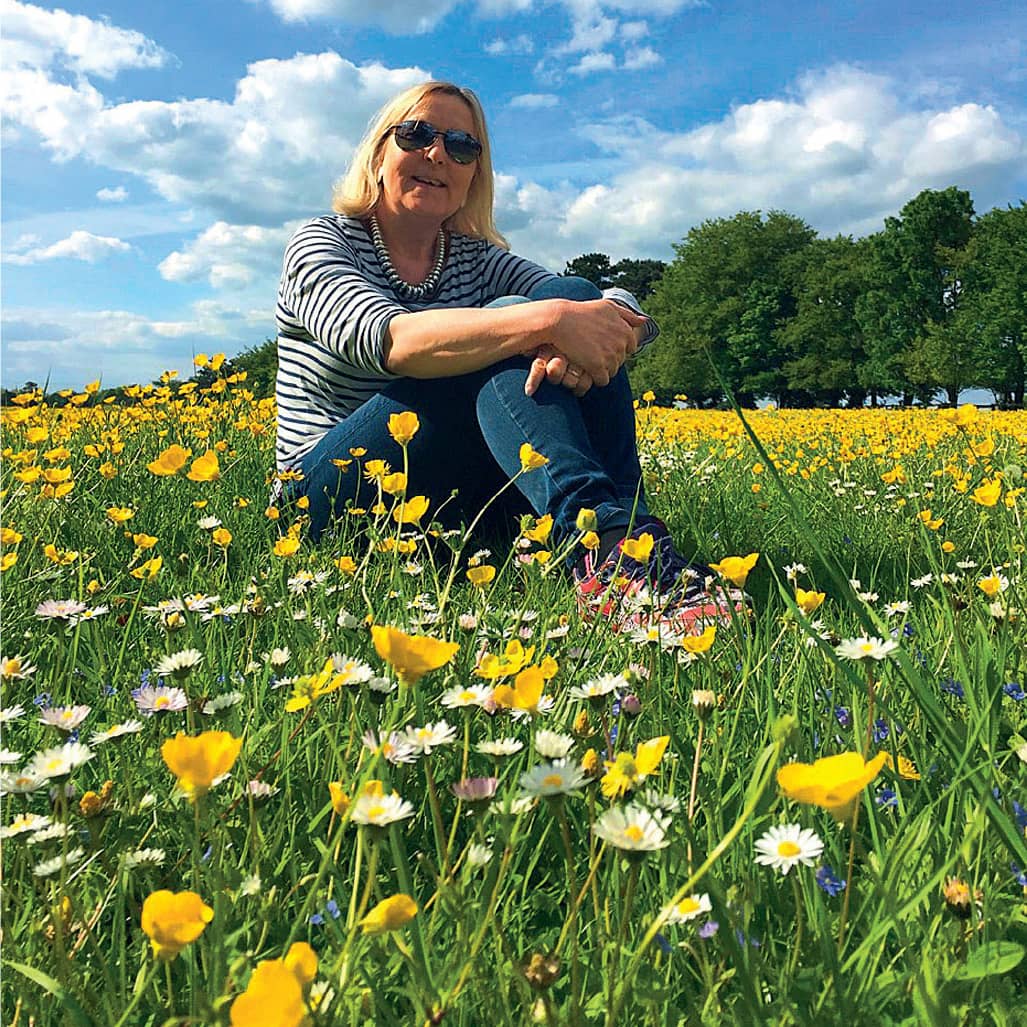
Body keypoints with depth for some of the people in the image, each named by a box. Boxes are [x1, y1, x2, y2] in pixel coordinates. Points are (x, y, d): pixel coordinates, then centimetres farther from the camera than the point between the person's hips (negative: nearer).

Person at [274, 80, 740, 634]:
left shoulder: (479, 260, 12)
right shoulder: (322, 245, 1)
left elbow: (627, 310, -5)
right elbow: (388, 338, -24)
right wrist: (544, 321, -34)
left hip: (464, 498, 4)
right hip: (336, 499, -4)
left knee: (573, 293, -16)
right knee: (505, 341, -25)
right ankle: (607, 537, -44)